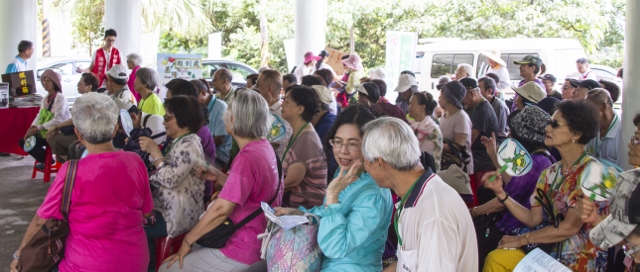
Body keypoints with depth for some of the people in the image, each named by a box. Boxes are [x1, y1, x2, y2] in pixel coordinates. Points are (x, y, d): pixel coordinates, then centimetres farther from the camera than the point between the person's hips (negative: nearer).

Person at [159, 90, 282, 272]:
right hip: (257, 240, 9)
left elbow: (221, 209, -26)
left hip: (242, 251, -9)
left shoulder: (247, 158, -25)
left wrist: (187, 240, -15)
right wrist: (219, 177, 4)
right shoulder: (264, 147, 6)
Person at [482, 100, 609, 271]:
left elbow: (570, 227, -19)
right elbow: (533, 219, 5)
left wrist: (522, 239, -10)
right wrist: (500, 192, -7)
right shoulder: (551, 173, 6)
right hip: (552, 251, 6)